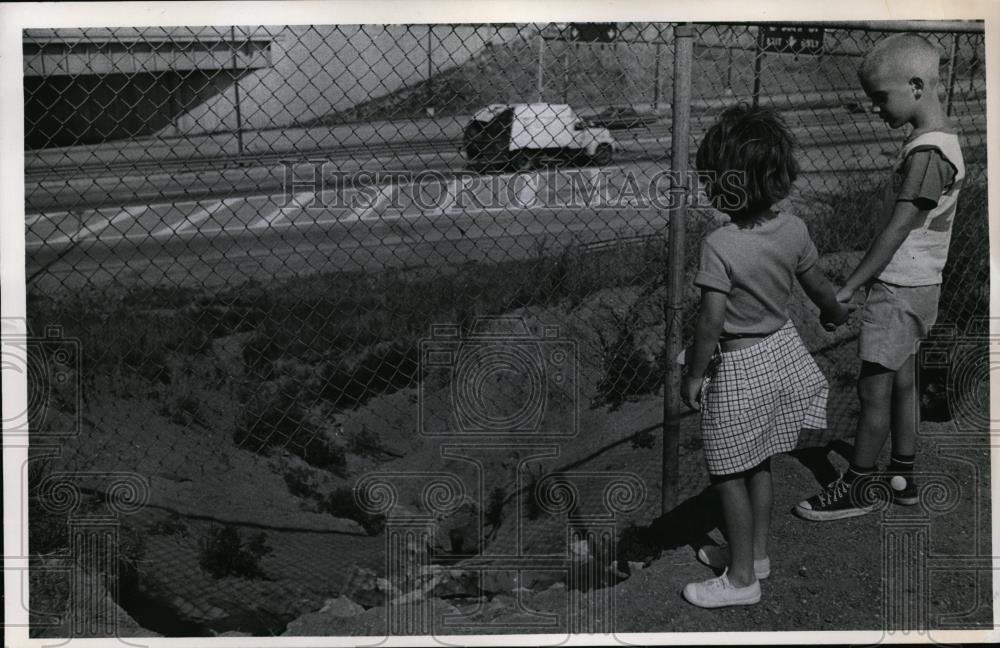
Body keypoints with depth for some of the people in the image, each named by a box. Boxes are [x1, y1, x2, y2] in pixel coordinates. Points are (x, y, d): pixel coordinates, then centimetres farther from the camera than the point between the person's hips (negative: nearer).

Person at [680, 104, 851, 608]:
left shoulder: (720, 246, -27)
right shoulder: (794, 230, -7)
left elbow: (712, 319, -27)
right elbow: (819, 287, 6)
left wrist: (693, 374, -14)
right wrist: (834, 313, 27)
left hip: (736, 366, -7)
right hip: (781, 349, 7)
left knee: (729, 474, 9)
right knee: (760, 463, 22)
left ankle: (741, 579, 19)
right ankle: (755, 553, 38)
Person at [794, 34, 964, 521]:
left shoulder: (927, 153, -22)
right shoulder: (939, 140, 8)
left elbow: (896, 231, -22)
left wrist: (849, 288, -19)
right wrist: (869, 279, 15)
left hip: (899, 291, -9)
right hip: (915, 285, 9)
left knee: (873, 387, 0)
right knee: (901, 381, 16)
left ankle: (858, 486, 11)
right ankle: (901, 477, 28)